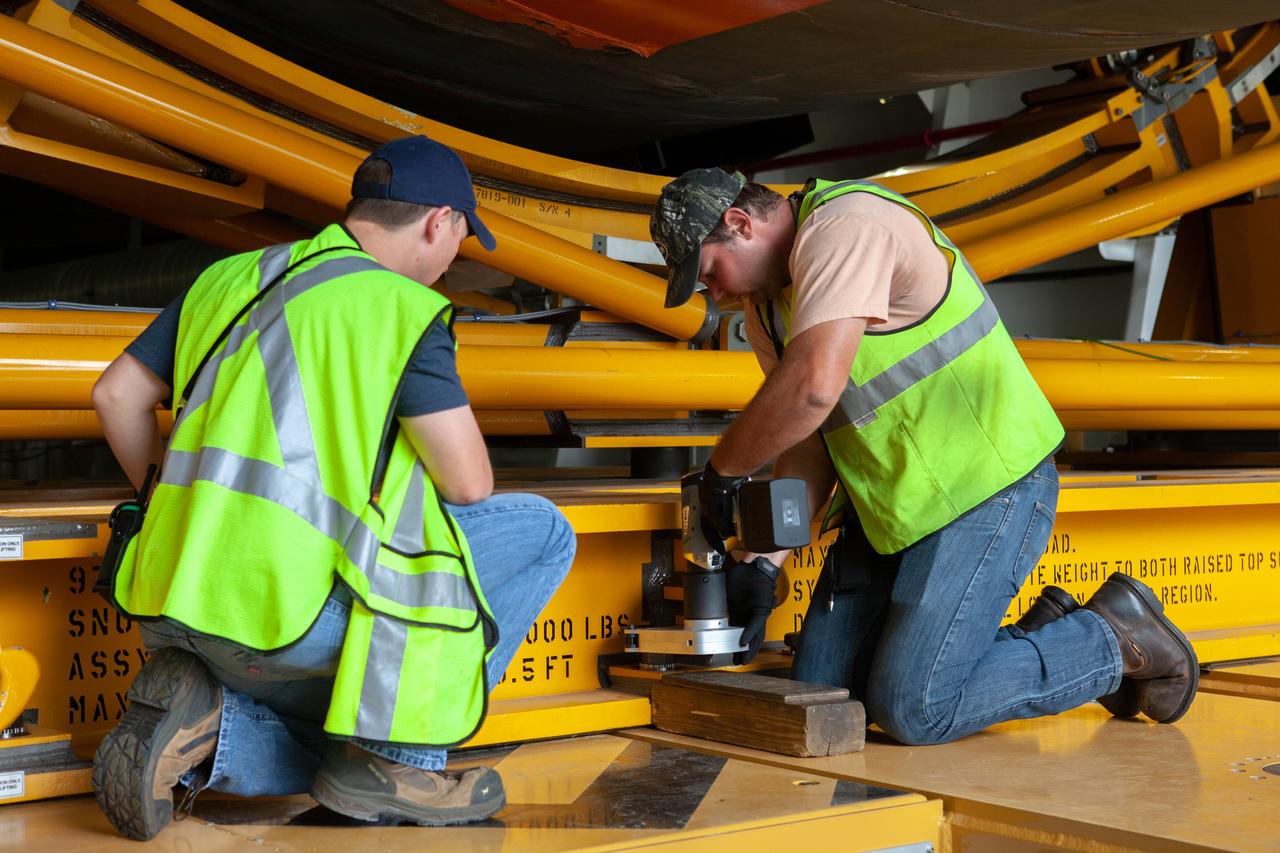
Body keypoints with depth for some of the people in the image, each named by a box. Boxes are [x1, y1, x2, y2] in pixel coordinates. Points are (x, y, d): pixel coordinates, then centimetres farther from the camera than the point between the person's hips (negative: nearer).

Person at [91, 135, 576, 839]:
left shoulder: (229, 279, 16)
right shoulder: (404, 308, -5)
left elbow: (116, 396, 19)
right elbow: (470, 485, -6)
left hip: (182, 601, 8)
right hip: (292, 615, -8)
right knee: (541, 531, 6)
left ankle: (199, 719, 1)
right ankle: (392, 755, 4)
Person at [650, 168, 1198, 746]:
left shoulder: (844, 226, -21)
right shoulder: (767, 304, 10)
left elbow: (812, 389, -35)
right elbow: (807, 439, 8)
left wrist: (724, 468, -19)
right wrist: (762, 561, -3)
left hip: (986, 487, -10)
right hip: (889, 505, 10)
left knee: (913, 710, -13)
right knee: (819, 692, 7)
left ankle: (1117, 640, 5)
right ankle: (1037, 636, 18)